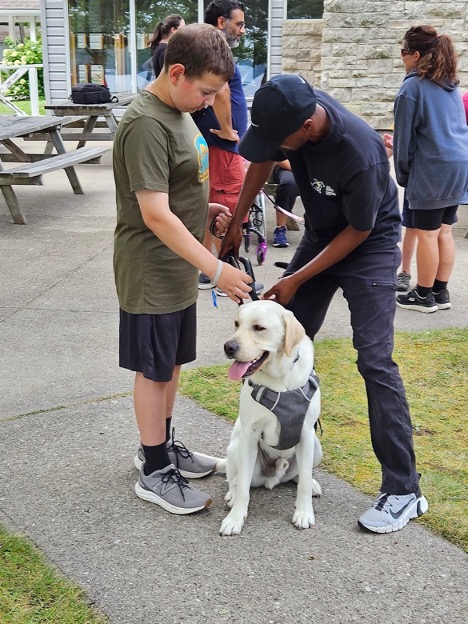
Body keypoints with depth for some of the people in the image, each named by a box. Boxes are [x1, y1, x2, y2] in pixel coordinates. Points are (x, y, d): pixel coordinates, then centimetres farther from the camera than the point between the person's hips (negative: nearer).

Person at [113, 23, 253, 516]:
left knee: (171, 363, 19)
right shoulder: (146, 124, -22)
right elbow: (155, 215, -26)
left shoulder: (177, 111, 8)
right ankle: (154, 473, 19)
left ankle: (161, 446, 36)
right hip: (151, 272, -9)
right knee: (153, 369, 4)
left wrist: (205, 212, 3)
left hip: (179, 267, 9)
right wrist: (216, 270, -24)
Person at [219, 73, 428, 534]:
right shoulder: (292, 109, -17)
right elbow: (264, 161, 4)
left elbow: (358, 231, -22)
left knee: (374, 360, -14)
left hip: (368, 247, -7)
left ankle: (403, 490, -6)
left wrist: (296, 280, -17)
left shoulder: (359, 154, -36)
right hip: (321, 234, 7)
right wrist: (236, 221, 4)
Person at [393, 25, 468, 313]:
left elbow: (405, 136, -6)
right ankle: (440, 292, 18)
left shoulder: (413, 87, -8)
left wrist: (402, 173, 4)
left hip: (432, 170, -8)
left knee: (427, 234, 1)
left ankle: (424, 295, 9)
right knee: (444, 232, 12)